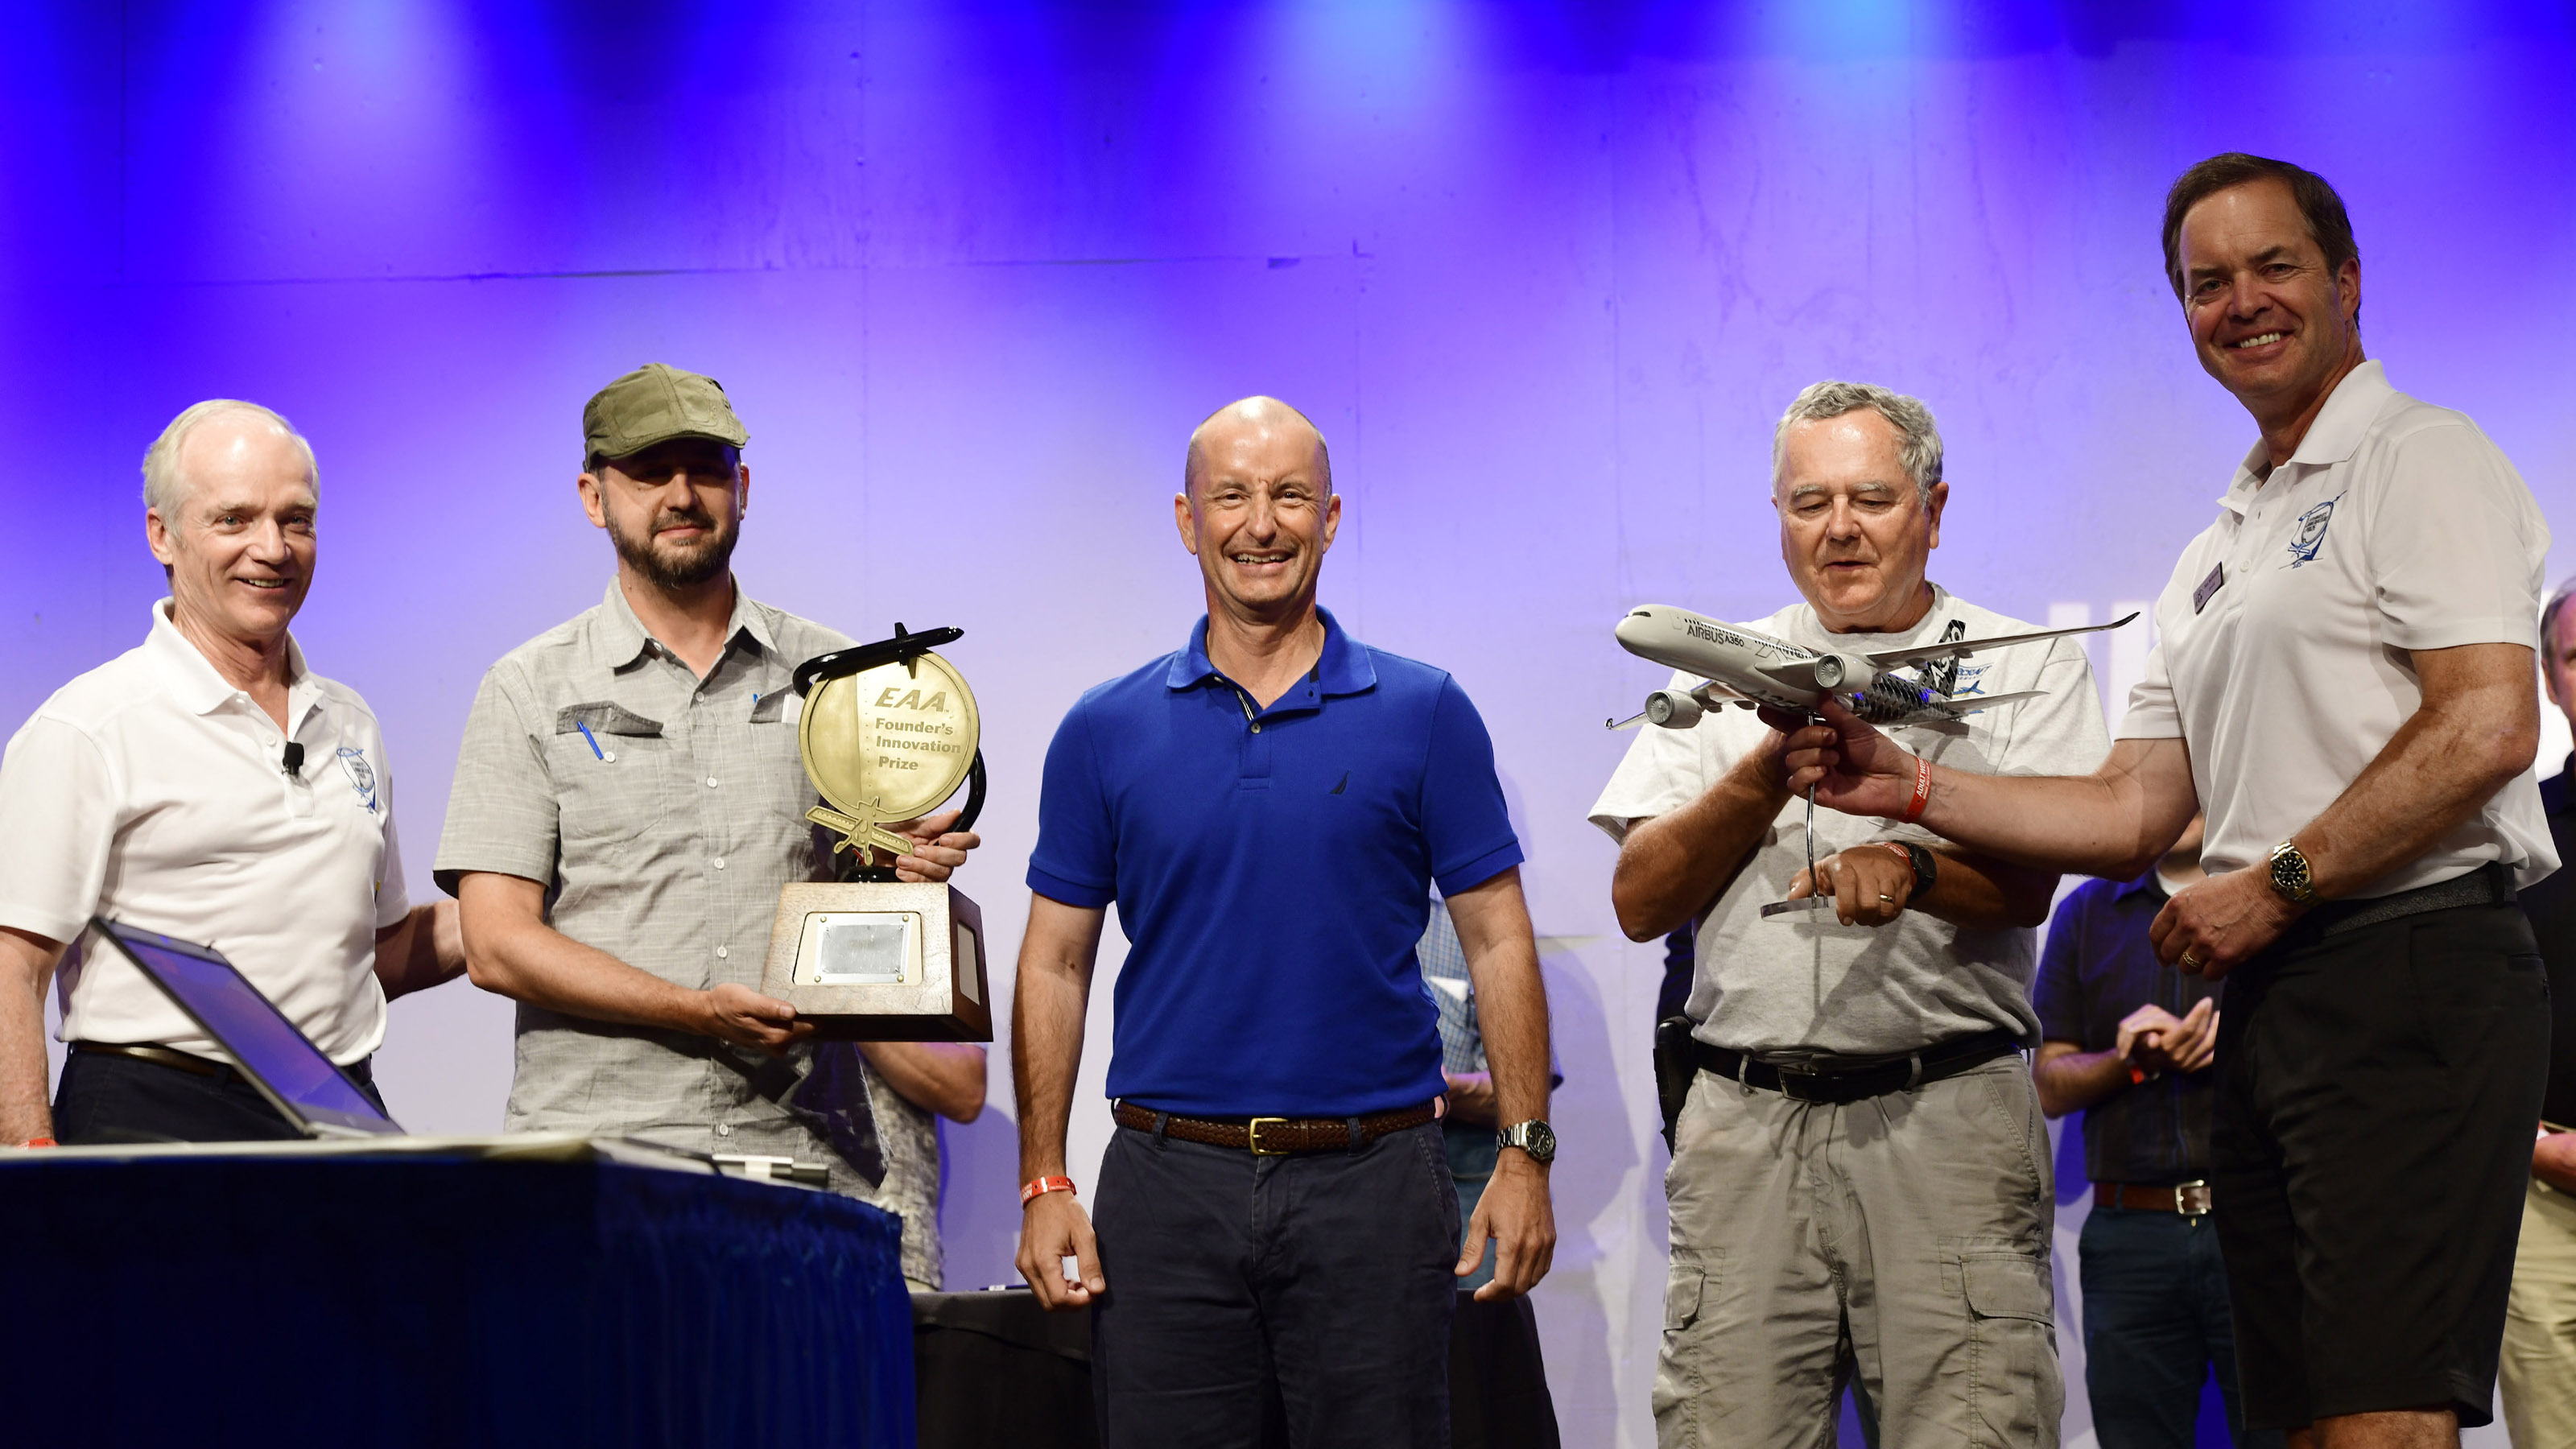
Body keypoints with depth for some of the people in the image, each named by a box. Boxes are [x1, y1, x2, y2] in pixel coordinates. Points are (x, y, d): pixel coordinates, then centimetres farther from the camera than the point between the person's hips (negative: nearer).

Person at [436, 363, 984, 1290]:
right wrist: (697, 1013, -12)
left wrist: (898, 873, 0)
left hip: (803, 1152, 2)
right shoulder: (533, 691, 8)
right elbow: (497, 942, -1)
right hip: (600, 1145, -2)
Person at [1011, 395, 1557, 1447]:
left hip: (1373, 1181, -1)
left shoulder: (1425, 716, 3)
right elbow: (1055, 964, 8)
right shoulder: (1107, 732, 6)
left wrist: (1525, 1154, -4)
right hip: (1170, 1186, 1)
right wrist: (1045, 1183, 0)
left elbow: (1498, 943, 4)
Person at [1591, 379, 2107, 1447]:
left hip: (1948, 1117, -2)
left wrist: (1912, 872, -25)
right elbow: (1640, 902, 7)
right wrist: (1774, 769, -8)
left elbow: (2028, 880, -3)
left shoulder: (2026, 665, 11)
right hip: (1745, 1119, 2)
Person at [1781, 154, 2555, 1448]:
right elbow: (2132, 812, 22)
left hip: (2407, 968, -9)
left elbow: (2486, 727, -14)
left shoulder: (2418, 460, -2)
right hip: (2267, 1002, 9)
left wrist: (2276, 884, -12)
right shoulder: (2214, 561, 25)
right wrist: (1914, 789, 11)